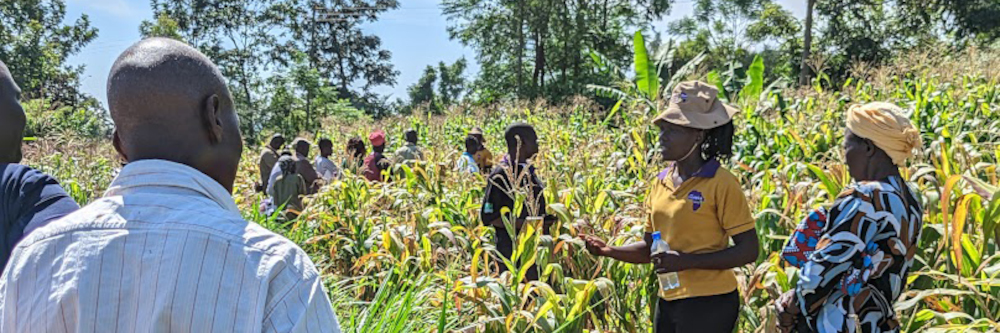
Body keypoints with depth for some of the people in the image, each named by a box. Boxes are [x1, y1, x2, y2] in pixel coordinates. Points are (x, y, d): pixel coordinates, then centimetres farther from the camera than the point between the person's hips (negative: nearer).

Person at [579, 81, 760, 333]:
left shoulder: (721, 183, -12)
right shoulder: (660, 182, 7)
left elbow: (748, 251, -12)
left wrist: (687, 261, -21)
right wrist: (610, 251, -4)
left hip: (709, 304, -6)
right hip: (668, 302, 6)